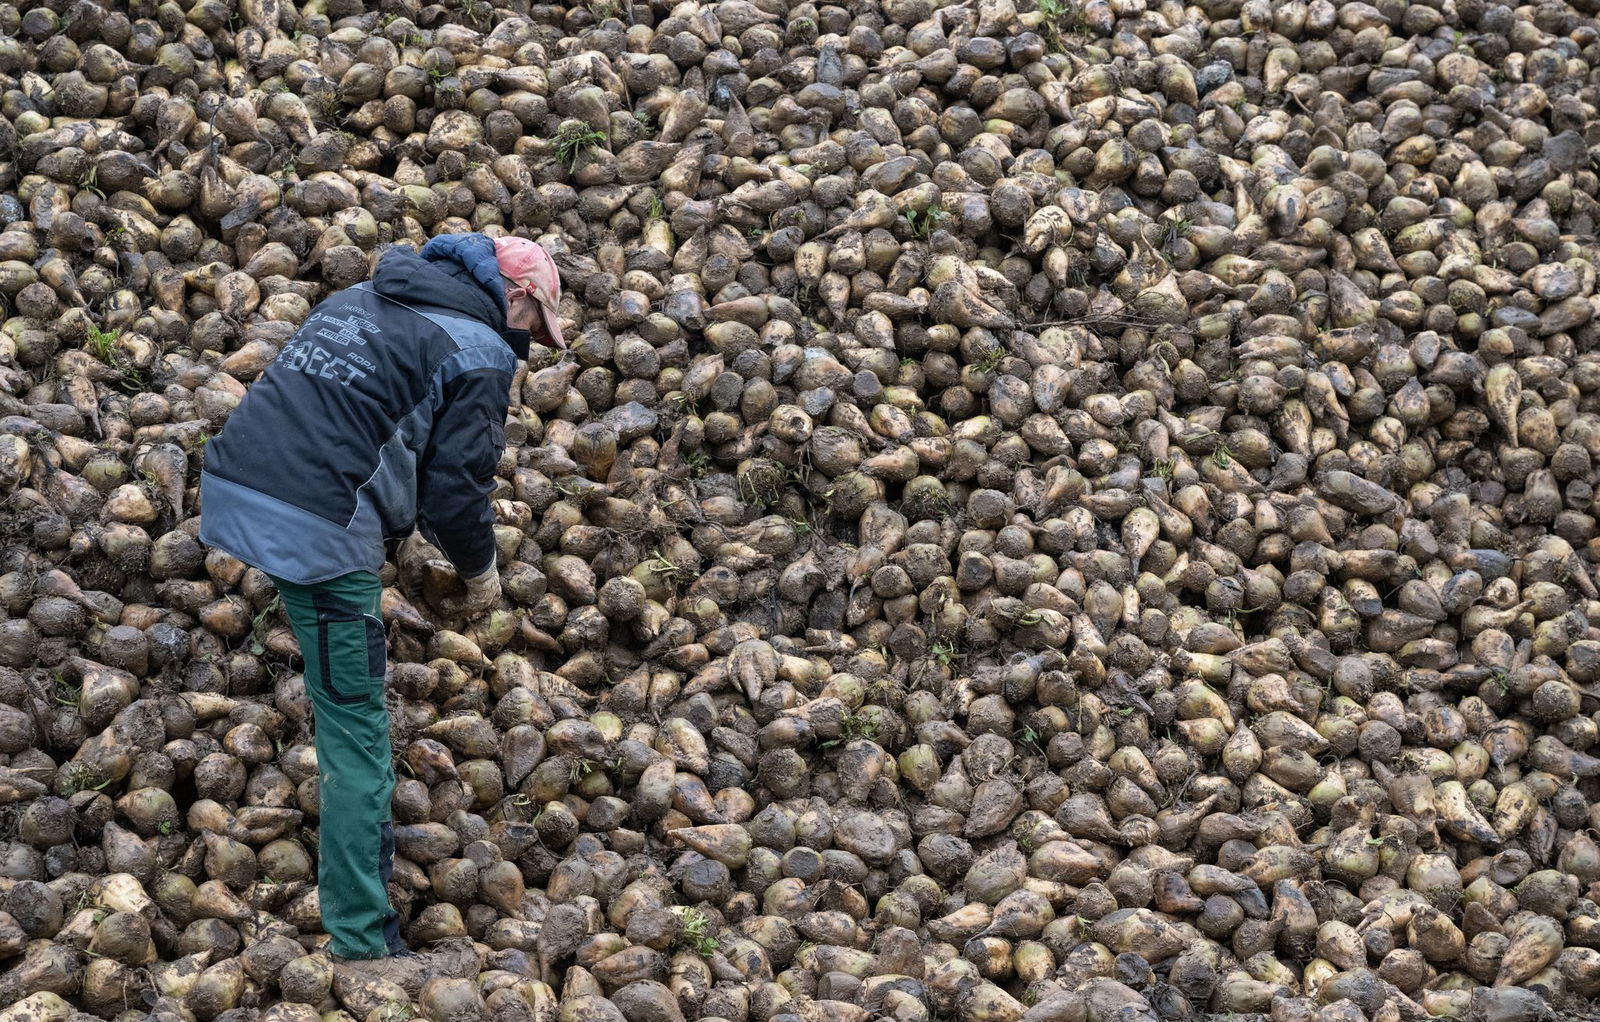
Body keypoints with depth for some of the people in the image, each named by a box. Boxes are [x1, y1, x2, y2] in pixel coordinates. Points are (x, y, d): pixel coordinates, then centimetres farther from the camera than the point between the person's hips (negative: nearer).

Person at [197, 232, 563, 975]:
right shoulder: (480, 352, 0)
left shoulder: (359, 298, 22)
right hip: (317, 529, -8)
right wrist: (480, 571, 14)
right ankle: (363, 941, 0)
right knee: (355, 731, -2)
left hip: (236, 487, 8)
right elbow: (457, 487, -6)